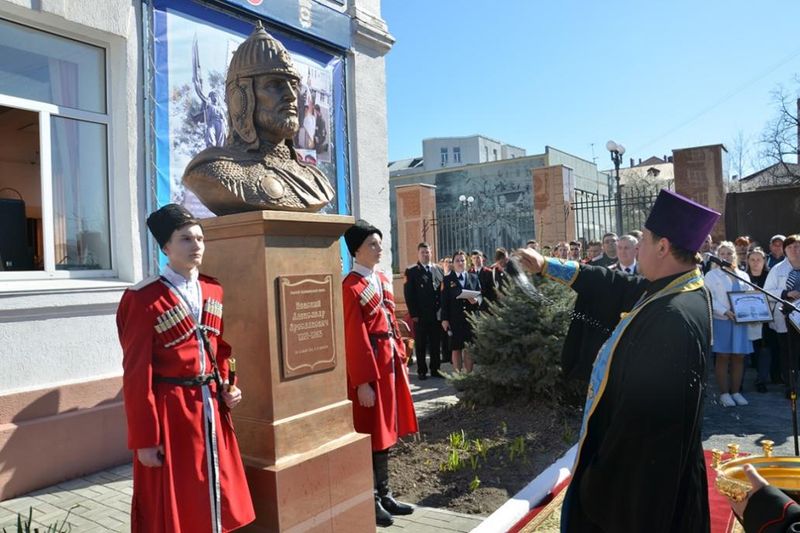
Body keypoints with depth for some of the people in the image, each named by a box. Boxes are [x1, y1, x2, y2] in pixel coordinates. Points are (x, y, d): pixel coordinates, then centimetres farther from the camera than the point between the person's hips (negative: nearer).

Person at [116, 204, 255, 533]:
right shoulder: (144, 298, -13)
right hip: (170, 413, -6)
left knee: (218, 502, 17)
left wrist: (226, 388, 1)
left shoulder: (213, 290, 7)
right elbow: (137, 375, -13)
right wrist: (145, 439, -12)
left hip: (211, 409, 6)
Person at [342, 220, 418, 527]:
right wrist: (363, 382, -17)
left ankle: (384, 493, 31)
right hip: (369, 365, -8)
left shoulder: (383, 279, 11)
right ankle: (370, 500, 20)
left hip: (390, 362, 8)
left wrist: (401, 359, 13)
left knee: (386, 431, 16)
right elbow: (354, 339, -17)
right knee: (371, 434, 4)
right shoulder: (351, 287, -15)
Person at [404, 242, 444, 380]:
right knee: (420, 344, 5)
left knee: (435, 343, 8)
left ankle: (435, 369, 17)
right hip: (420, 314, -3)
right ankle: (422, 370, 14)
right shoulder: (411, 271, -1)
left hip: (436, 313, 3)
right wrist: (413, 314, -11)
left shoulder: (437, 270, 12)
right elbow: (408, 294, -6)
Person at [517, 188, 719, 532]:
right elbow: (617, 287, 15)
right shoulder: (669, 290, 0)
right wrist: (547, 266, 23)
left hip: (642, 470, -9)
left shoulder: (675, 316, -31)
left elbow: (644, 413, -30)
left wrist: (599, 482, -21)